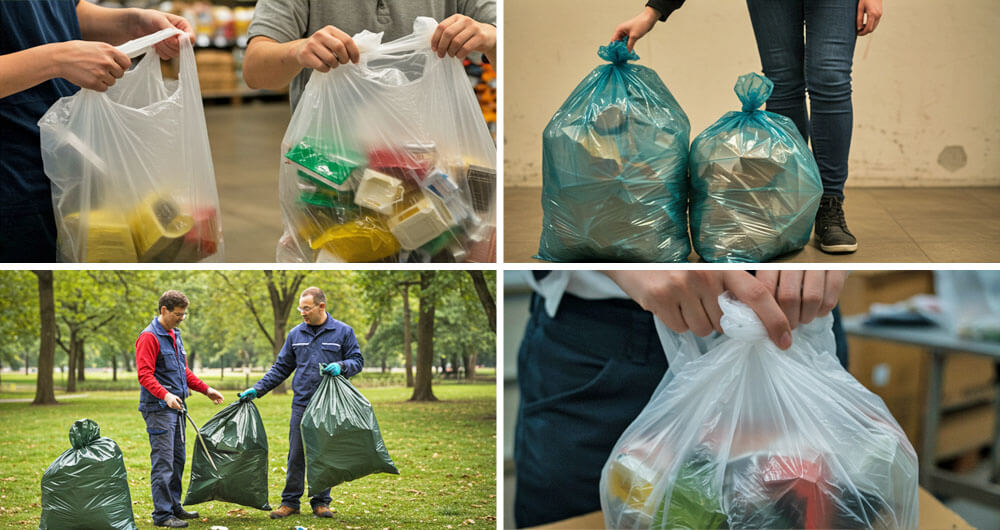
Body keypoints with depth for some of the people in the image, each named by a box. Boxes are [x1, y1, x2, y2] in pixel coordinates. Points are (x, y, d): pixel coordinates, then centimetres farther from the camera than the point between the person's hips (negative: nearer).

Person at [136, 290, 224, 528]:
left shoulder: (175, 335, 16)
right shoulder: (149, 337, -12)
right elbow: (145, 375, -20)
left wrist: (205, 389, 17)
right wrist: (165, 395, -32)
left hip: (176, 407, 9)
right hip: (158, 408, -9)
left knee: (178, 459, 14)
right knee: (163, 462, -8)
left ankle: (174, 507, 24)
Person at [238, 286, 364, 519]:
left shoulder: (343, 332, 1)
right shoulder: (295, 334, 9)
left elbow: (357, 360, 4)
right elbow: (281, 368, 15)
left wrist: (340, 366, -17)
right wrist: (257, 389, 8)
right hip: (301, 404, 2)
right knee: (296, 455, 2)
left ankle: (321, 502, 16)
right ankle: (290, 501, 12)